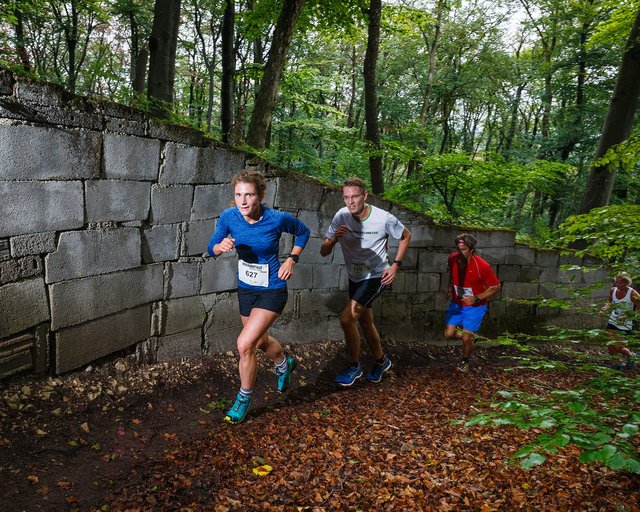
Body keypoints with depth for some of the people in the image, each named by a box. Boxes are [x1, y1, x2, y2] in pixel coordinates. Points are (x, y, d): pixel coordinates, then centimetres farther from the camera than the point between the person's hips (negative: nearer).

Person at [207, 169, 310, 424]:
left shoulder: (278, 219, -22)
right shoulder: (229, 216, -14)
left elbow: (303, 232, -1)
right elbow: (212, 248, -3)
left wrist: (291, 260, -10)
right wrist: (222, 246, -25)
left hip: (272, 290, -5)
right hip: (245, 288, 5)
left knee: (245, 344, -15)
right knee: (261, 340, 24)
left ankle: (244, 398, 11)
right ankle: (284, 364, 58)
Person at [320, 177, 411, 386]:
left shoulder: (384, 218, -21)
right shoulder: (342, 216, -14)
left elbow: (406, 236, -1)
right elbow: (324, 252, -13)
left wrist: (396, 265, -10)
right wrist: (334, 238, -34)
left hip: (377, 276, -5)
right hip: (355, 277, 5)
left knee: (346, 318, -17)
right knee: (365, 322, 19)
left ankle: (354, 366, 3)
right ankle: (381, 360, 42)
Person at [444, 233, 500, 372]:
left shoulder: (482, 266, -27)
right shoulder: (452, 258, -12)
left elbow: (496, 287, -16)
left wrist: (477, 298, -26)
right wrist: (450, 287, 2)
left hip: (474, 307, -4)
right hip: (456, 304, 4)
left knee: (466, 338, -2)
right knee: (449, 334, 1)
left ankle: (465, 362, 28)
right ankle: (468, 334, 34)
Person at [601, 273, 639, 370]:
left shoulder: (633, 294, -17)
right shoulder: (612, 290, -2)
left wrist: (626, 316, -24)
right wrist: (606, 308, -6)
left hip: (625, 325, -5)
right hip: (613, 322, 5)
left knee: (618, 348, -6)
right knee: (611, 350, 1)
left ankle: (631, 356, 27)